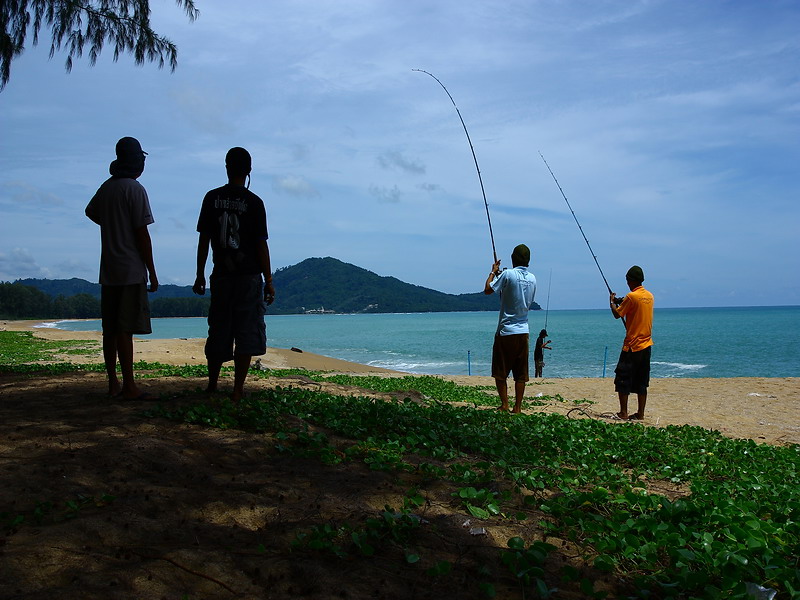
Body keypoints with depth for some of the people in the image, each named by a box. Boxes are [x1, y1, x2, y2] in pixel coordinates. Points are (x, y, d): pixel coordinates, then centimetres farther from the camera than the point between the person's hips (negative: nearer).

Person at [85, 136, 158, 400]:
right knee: (125, 329, -7)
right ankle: (129, 386, -4)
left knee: (110, 329, 10)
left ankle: (113, 383, 17)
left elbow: (91, 212, 33)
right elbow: (142, 234, -13)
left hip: (108, 270, 8)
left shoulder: (106, 187, 12)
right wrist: (152, 272, -9)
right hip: (131, 269, -8)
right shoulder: (135, 189, -11)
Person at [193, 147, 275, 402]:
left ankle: (212, 385, 23)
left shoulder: (212, 198, 3)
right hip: (249, 276, -3)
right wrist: (269, 281, -2)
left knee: (218, 331, 14)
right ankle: (238, 390, 3)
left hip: (221, 275, 3)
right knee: (246, 332, 3)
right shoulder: (254, 202, -7)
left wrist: (200, 275, 11)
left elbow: (204, 238, 4)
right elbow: (261, 244, -7)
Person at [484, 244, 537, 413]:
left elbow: (488, 290, -7)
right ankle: (518, 407, 8)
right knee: (521, 373, 7)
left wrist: (493, 272, 10)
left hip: (505, 331, -5)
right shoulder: (532, 278, 7)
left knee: (500, 373, 5)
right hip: (523, 331, 5)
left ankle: (504, 405, 3)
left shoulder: (508, 274, -11)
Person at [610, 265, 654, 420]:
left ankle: (623, 413, 1)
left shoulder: (632, 296, -14)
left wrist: (612, 301, 8)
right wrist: (623, 302, 21)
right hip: (646, 345, 7)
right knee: (641, 382, 10)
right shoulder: (649, 296, 8)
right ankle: (640, 413, 12)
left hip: (632, 346, -7)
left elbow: (617, 314, -8)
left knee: (622, 380, 1)